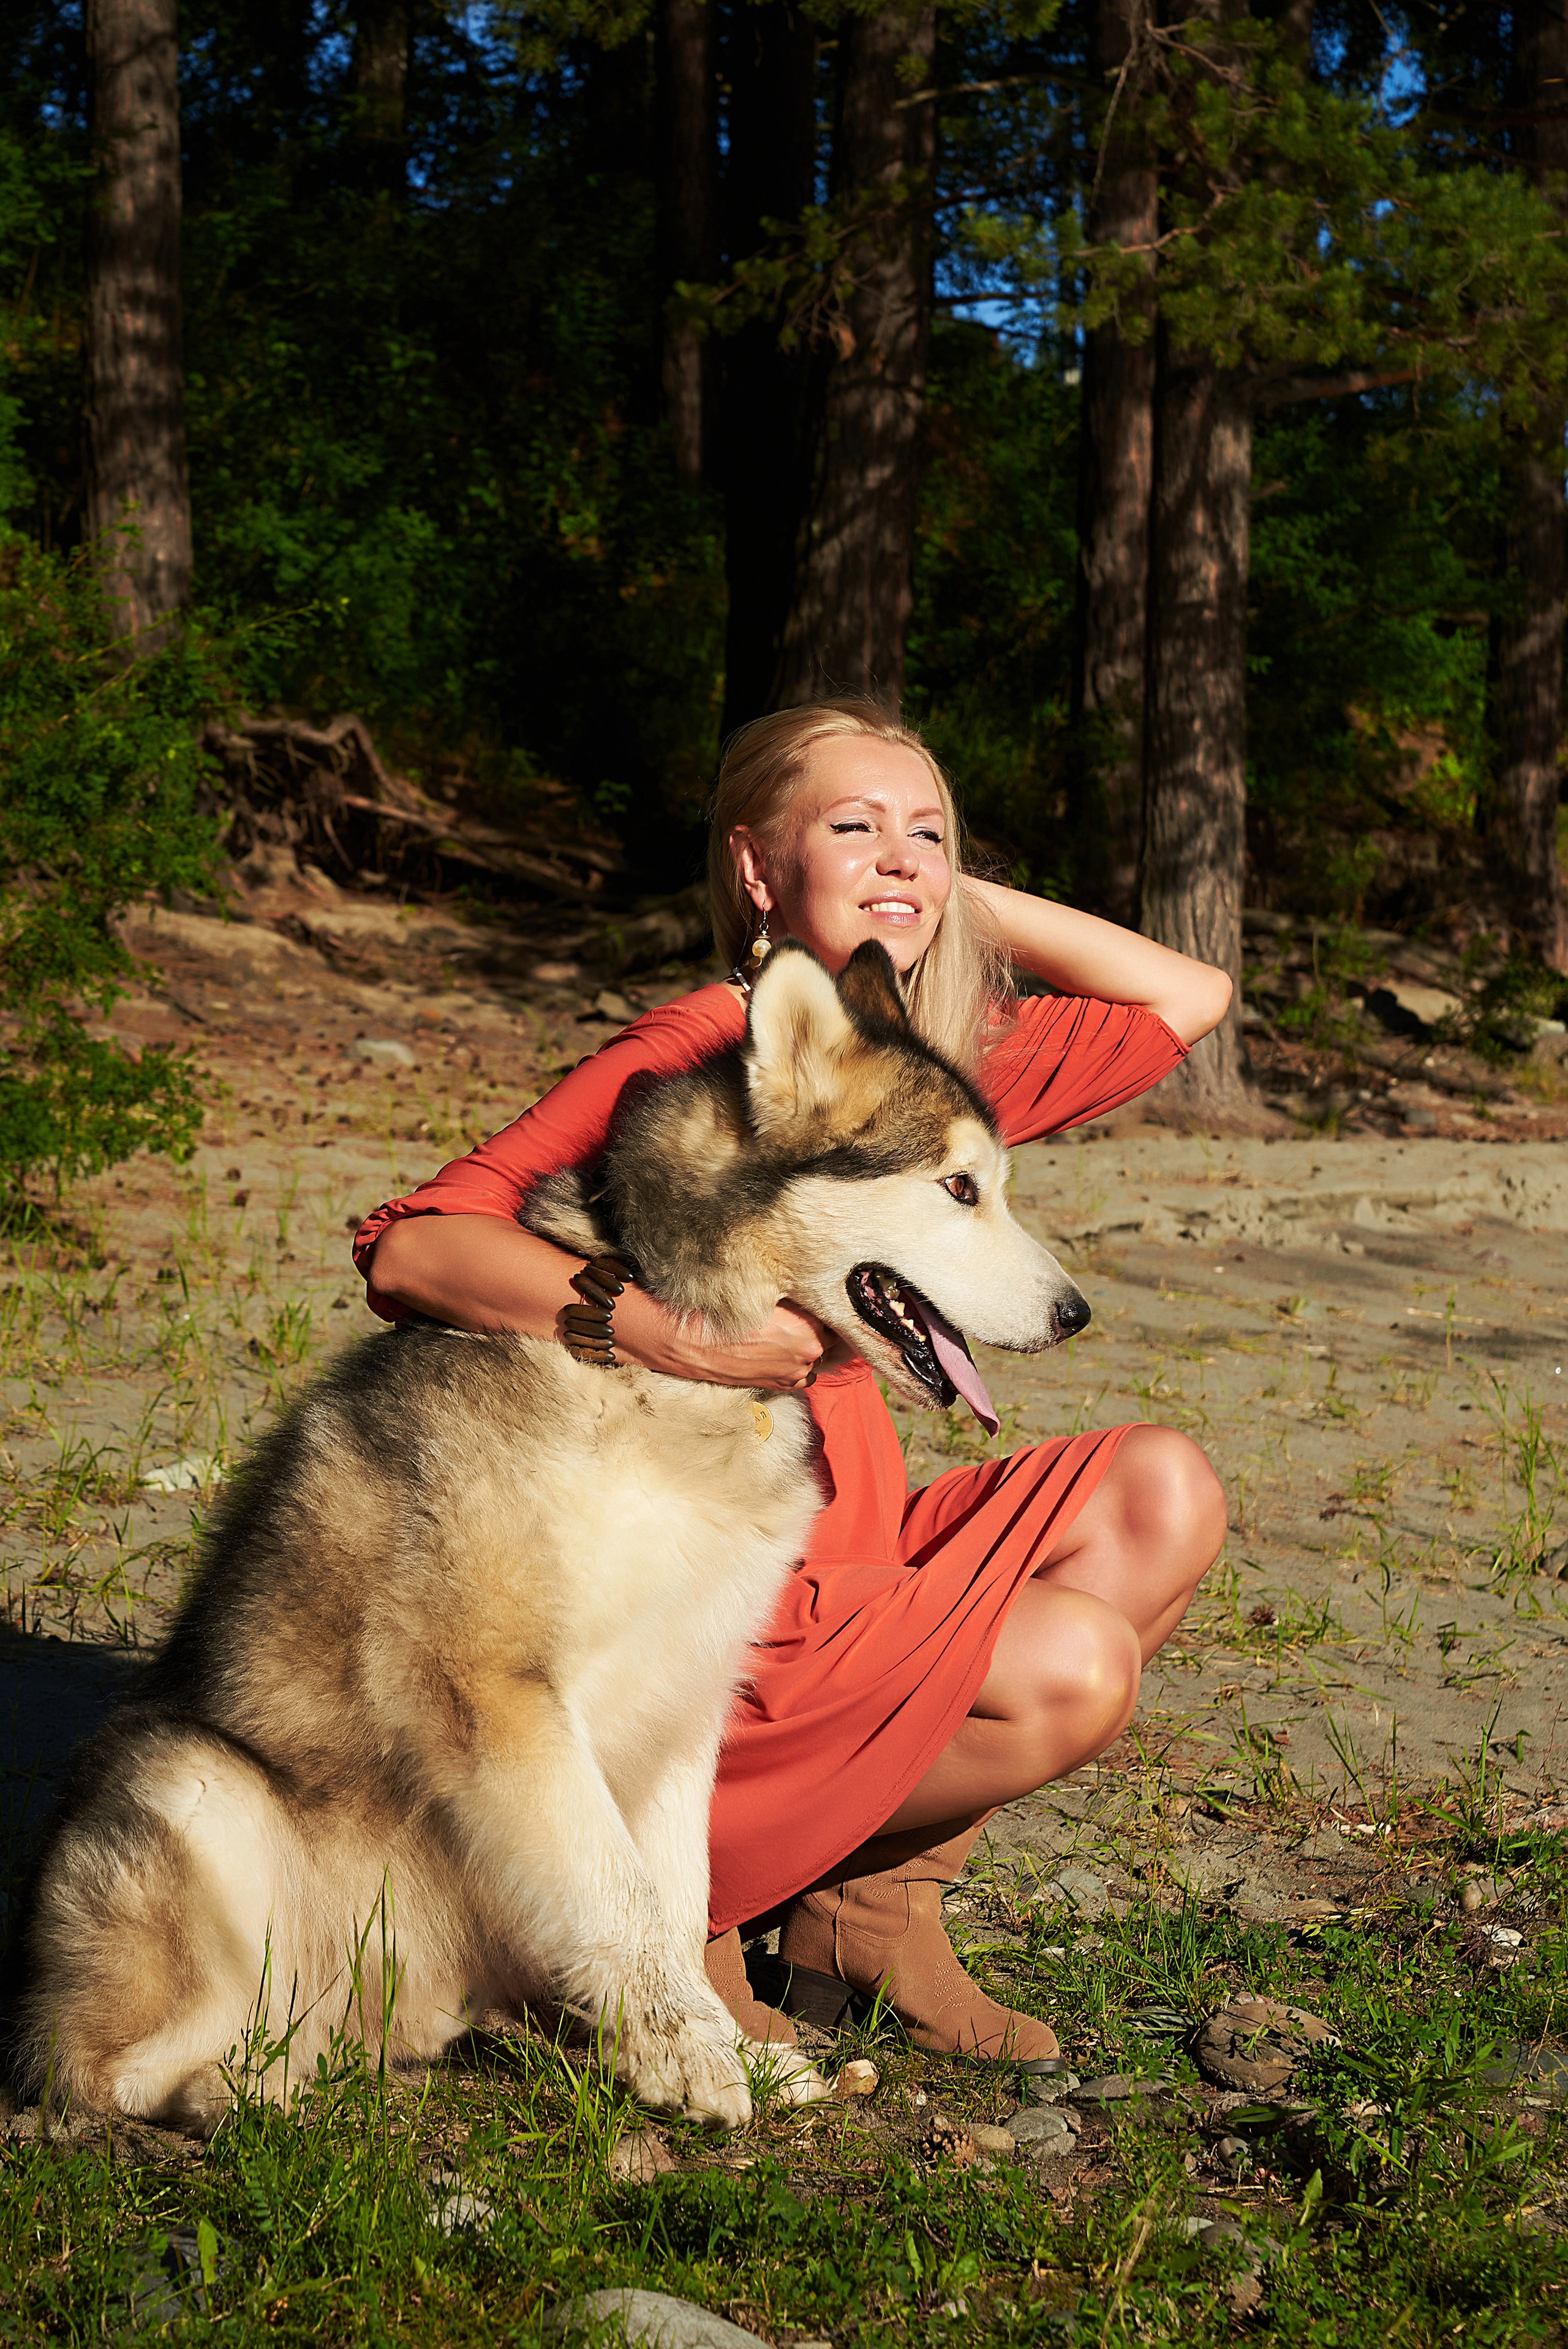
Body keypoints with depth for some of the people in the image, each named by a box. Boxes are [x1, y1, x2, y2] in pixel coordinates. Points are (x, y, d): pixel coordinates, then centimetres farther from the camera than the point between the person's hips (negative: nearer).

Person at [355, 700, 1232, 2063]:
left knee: (1166, 1497, -2)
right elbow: (409, 1249, -22)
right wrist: (668, 1331, -35)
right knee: (1075, 1669, -20)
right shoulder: (698, 1052, -15)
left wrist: (962, 902, 7)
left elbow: (1188, 999, 16)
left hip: (849, 1550, 8)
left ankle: (876, 1898, 4)